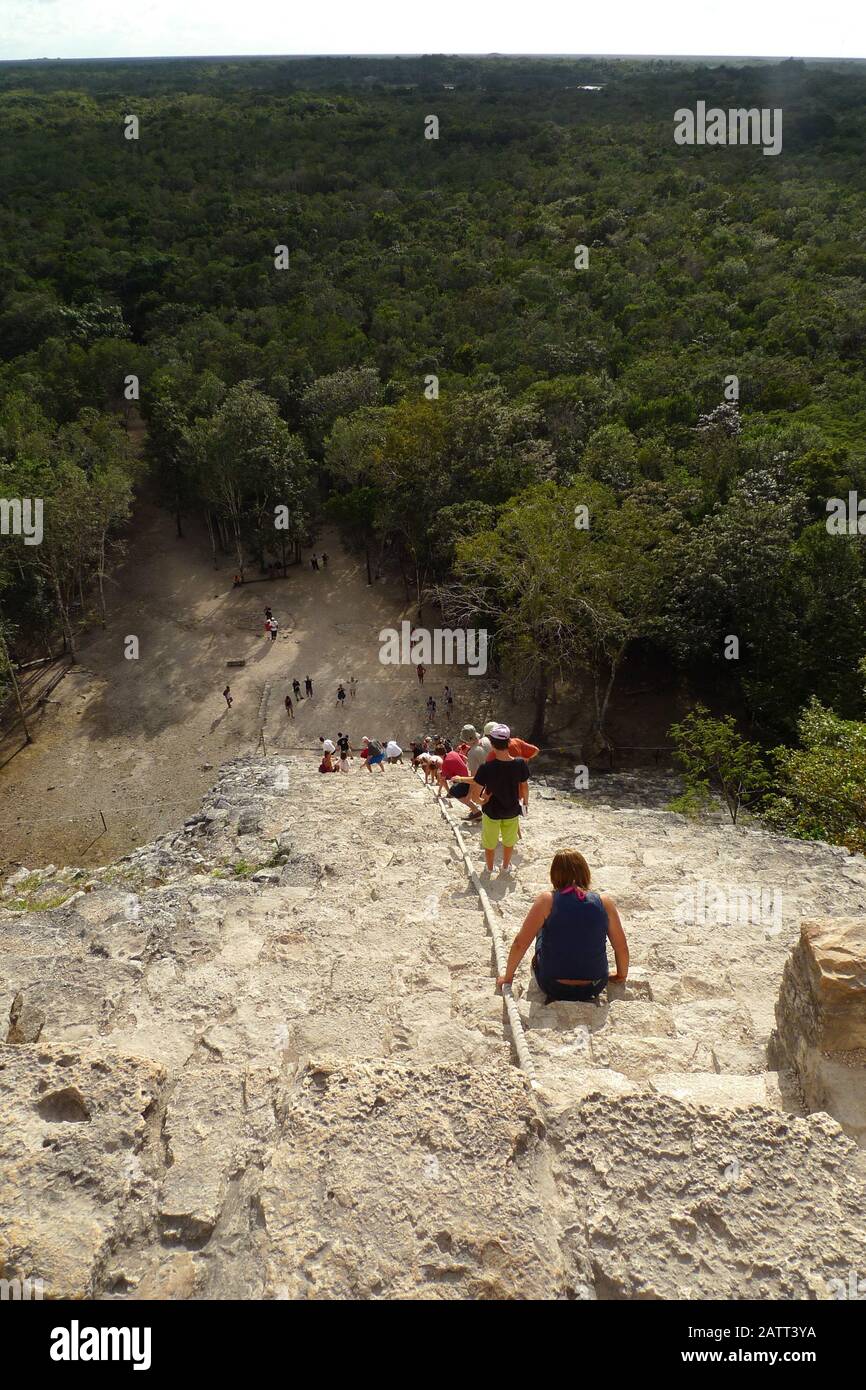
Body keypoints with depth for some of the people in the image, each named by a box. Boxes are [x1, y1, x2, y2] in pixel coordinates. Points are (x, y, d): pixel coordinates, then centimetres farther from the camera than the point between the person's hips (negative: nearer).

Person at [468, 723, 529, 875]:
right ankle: (506, 867, 47)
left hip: (492, 811, -2)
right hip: (512, 811, 2)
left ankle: (489, 868, 44)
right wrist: (525, 800, 13)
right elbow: (524, 788, -7)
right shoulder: (520, 764, -22)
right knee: (509, 842, 27)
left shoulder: (486, 768, -29)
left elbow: (474, 795, -25)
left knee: (490, 844, 24)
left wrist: (481, 801, -4)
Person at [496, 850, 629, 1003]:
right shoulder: (604, 901, -10)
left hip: (553, 987, -1)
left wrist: (507, 977, 5)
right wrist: (622, 976, 18)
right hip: (594, 988, 1)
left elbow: (519, 944, -10)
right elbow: (622, 947, -1)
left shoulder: (547, 901, -14)